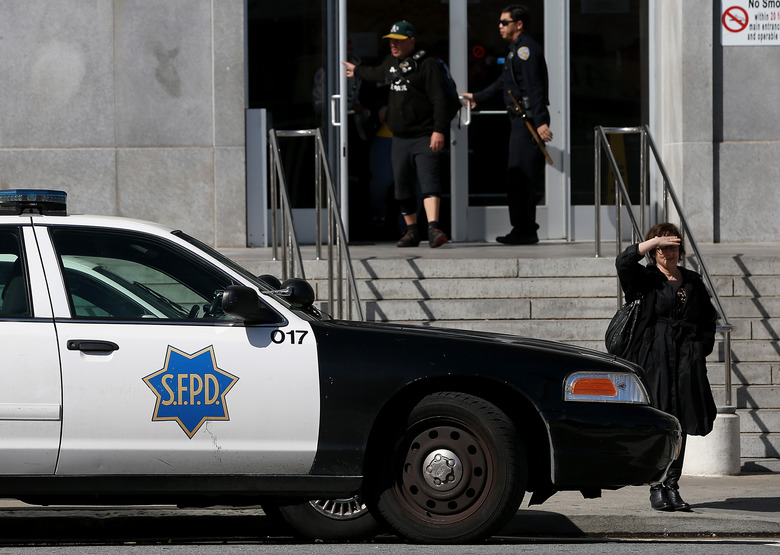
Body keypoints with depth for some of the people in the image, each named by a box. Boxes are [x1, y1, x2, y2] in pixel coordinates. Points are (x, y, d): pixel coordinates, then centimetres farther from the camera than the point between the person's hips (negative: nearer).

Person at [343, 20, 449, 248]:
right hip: (400, 138, 7)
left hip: (424, 137, -7)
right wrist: (357, 70, 57)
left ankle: (433, 228, -31)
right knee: (403, 186, 8)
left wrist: (439, 129, -22)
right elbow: (377, 74, 40)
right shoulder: (391, 63, 15)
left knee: (429, 181, -19)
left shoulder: (427, 65, -8)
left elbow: (439, 99, -14)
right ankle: (412, 231, 19)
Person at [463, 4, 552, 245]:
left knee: (520, 177, -10)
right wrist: (477, 97, 46)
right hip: (521, 120, 11)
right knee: (518, 177, 11)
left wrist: (540, 122, -29)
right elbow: (504, 82, 34)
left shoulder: (525, 48, -13)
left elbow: (534, 87, -22)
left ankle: (525, 231, -8)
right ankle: (524, 231, 13)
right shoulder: (516, 49, 21)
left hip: (528, 120, -11)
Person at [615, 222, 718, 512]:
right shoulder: (647, 279, 3)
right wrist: (655, 241, -14)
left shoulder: (693, 281, 16)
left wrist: (701, 347, 7)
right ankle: (656, 488, -3)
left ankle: (672, 486, 9)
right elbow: (624, 261, -16)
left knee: (681, 425, 4)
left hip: (687, 362, 4)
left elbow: (708, 319, 21)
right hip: (654, 358, -4)